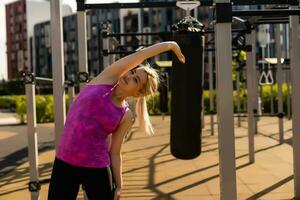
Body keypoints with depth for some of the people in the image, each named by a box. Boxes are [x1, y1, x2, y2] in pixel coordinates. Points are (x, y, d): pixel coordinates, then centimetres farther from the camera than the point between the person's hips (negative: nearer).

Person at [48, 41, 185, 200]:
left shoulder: (126, 116, -2)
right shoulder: (107, 78, -3)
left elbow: (115, 153, 3)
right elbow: (140, 54, -8)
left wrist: (118, 186, -1)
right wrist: (170, 45, 2)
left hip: (97, 168, 0)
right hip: (64, 162, 0)